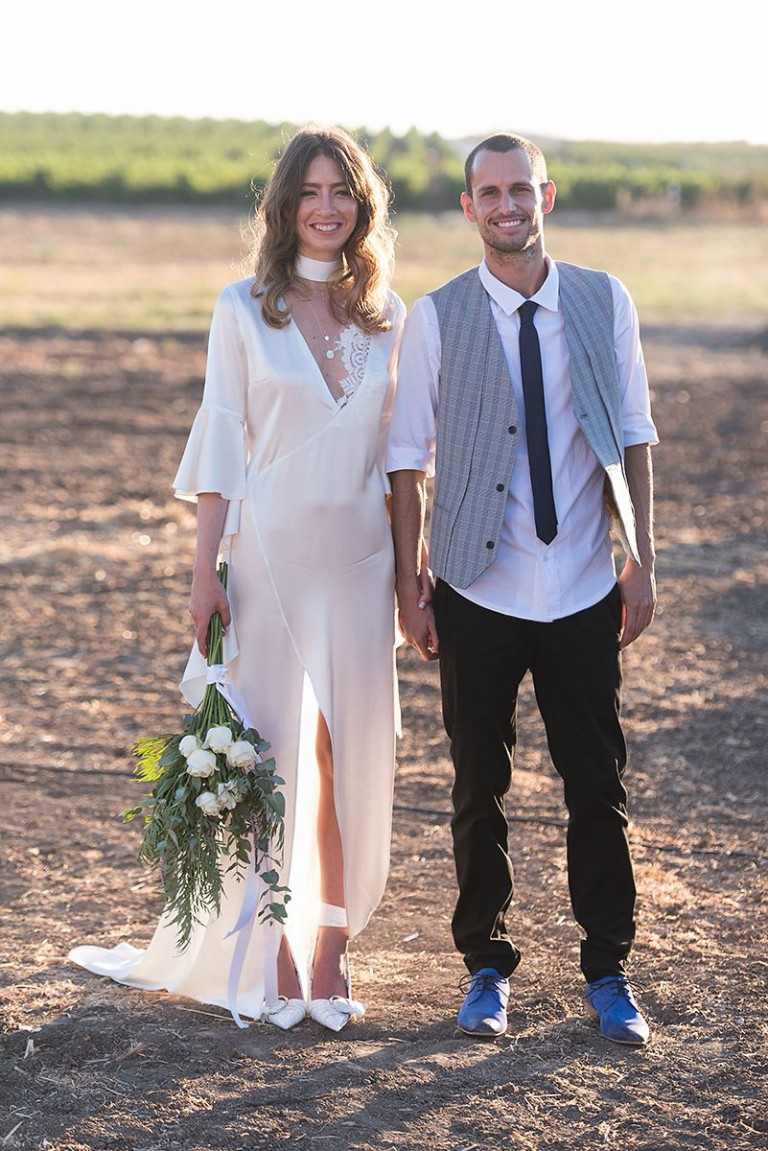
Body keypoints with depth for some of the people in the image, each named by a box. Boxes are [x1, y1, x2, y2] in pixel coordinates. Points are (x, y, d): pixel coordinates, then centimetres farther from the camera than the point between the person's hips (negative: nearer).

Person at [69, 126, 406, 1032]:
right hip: (269, 549, -2)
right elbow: (223, 447, -1)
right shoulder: (244, 310, -1)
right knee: (269, 750, 0)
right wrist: (206, 575, -4)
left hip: (358, 553, 3)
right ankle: (272, 955, 11)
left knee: (351, 754, 4)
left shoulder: (387, 315, 7)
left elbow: (399, 447, 11)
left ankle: (329, 947, 13)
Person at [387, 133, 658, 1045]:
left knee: (598, 786, 6)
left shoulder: (604, 303, 1)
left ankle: (606, 971, 21)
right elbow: (407, 460, 0)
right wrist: (408, 589, -2)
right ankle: (486, 968, 23)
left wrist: (642, 563, 2)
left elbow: (633, 439, 6)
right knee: (479, 789, 9)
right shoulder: (436, 318, -4)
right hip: (479, 593, -1)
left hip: (584, 593, 1)